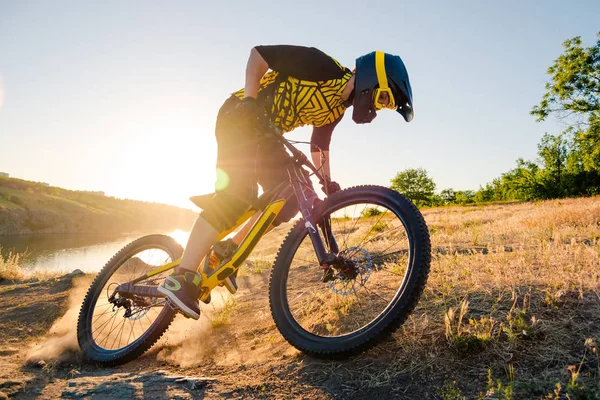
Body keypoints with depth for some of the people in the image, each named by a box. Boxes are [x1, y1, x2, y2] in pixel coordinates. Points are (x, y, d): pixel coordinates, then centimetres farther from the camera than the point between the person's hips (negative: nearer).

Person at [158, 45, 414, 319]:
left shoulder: (336, 109, 7)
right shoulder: (322, 65, -18)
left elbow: (319, 144, 19)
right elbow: (259, 53, -16)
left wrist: (327, 181, 10)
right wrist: (249, 99, -25)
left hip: (266, 133, 9)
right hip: (241, 118, -9)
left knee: (290, 198, -2)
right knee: (237, 194, -24)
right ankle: (181, 278, -21)